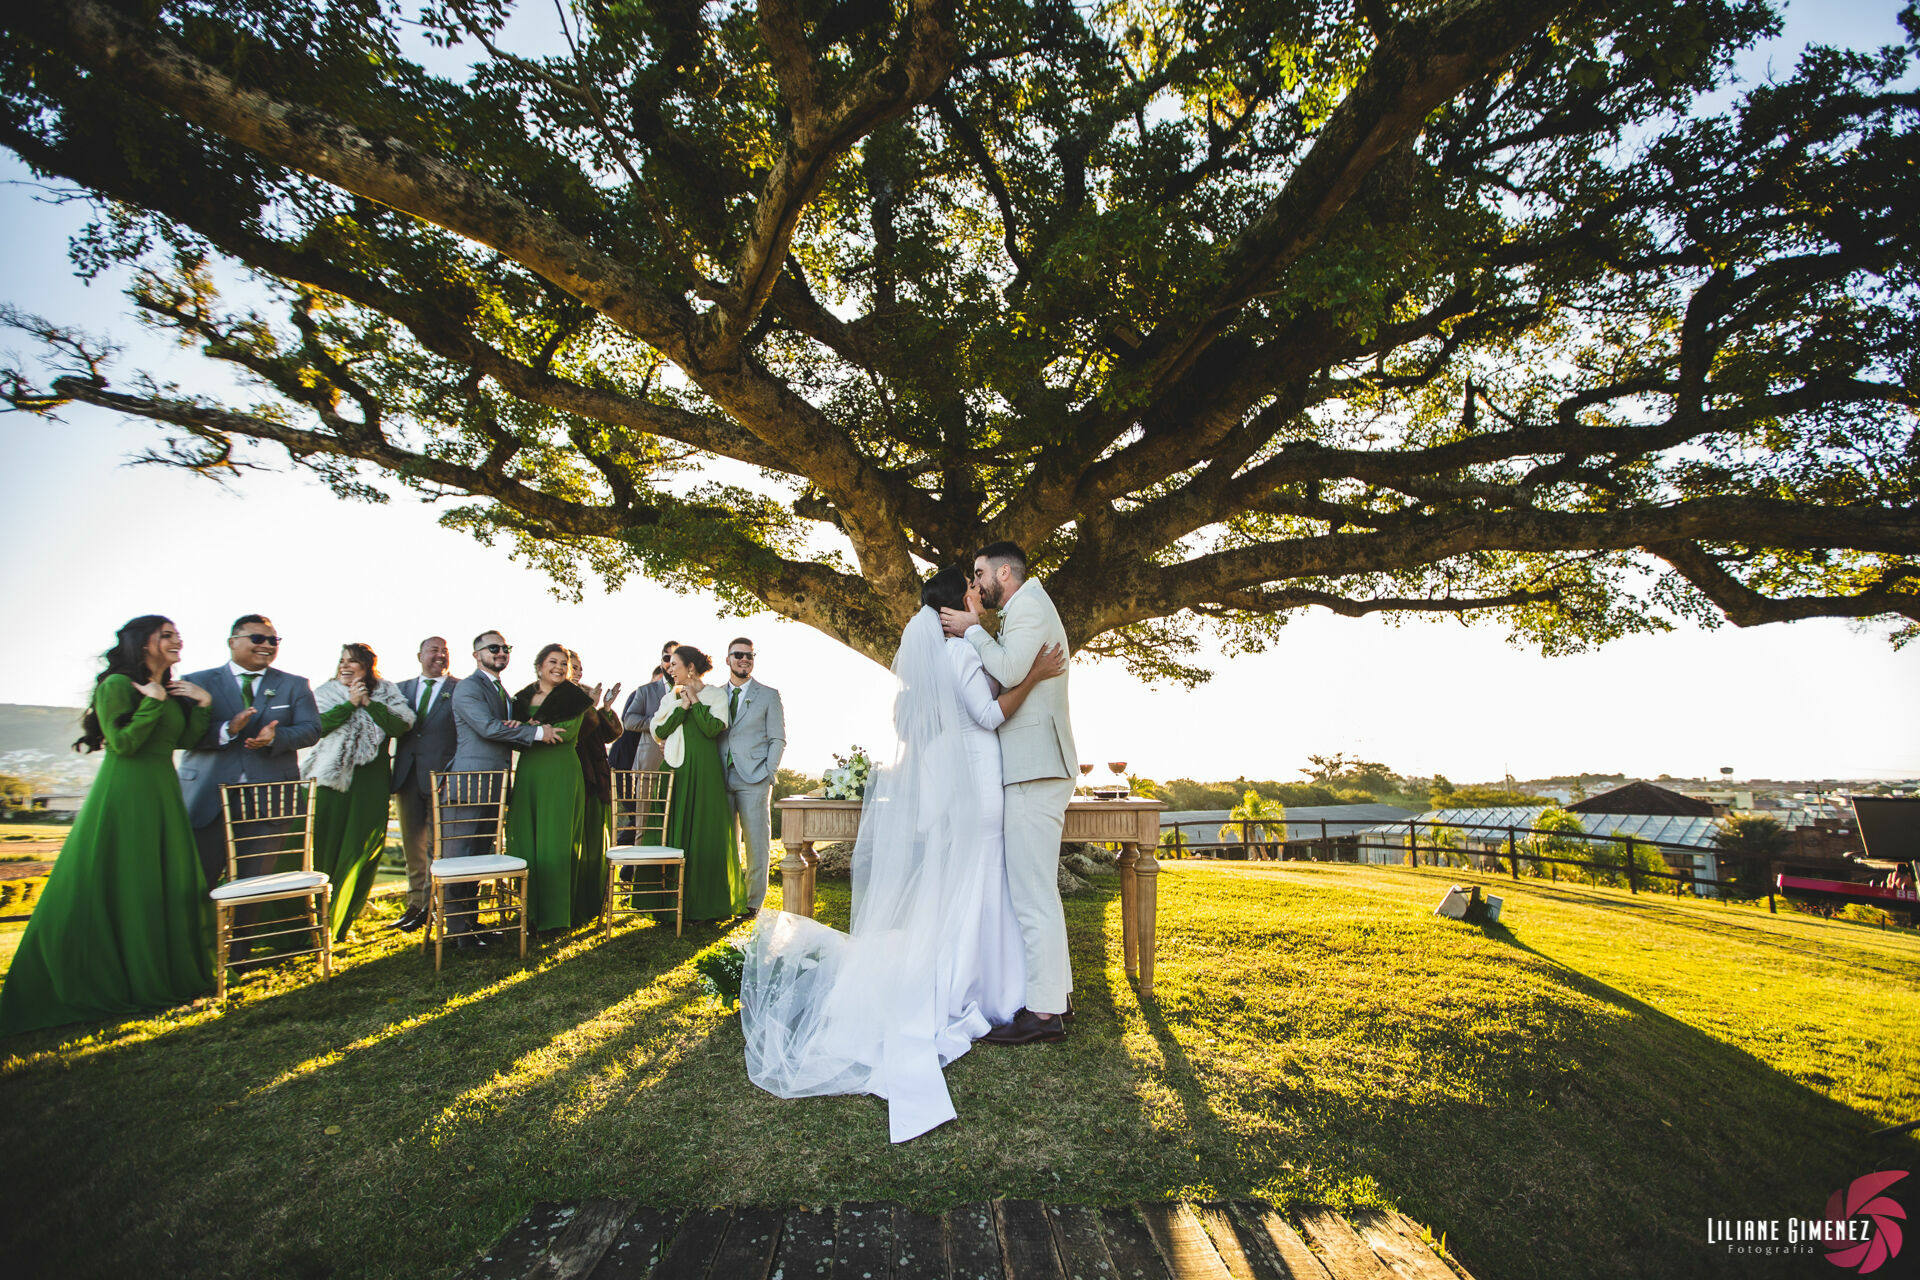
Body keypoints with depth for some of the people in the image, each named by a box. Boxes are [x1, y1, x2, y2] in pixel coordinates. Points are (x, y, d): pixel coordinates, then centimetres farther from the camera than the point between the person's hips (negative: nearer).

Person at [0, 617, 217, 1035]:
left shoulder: (172, 689, 12)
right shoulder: (117, 684, -10)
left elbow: (184, 740, 10)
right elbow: (123, 743, -17)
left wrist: (202, 704, -1)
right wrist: (152, 702, -17)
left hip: (164, 794, 7)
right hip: (124, 793, -7)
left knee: (170, 884, 11)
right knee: (119, 887, 1)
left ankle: (170, 975, 22)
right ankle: (115, 983, 13)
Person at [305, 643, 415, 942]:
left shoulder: (387, 694, 8)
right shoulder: (326, 693, 8)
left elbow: (401, 726, -7)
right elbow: (318, 726, -8)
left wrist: (369, 703, -12)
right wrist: (350, 703, -13)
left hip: (372, 782, 0)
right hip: (333, 778, 0)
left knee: (361, 849, 2)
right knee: (323, 847, -4)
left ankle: (339, 921, 15)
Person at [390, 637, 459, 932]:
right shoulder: (402, 689, 15)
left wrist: (454, 769, -13)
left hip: (443, 774, -5)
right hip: (407, 774, 5)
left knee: (438, 844, -1)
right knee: (413, 844, 12)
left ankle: (432, 906, 8)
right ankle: (416, 904, 22)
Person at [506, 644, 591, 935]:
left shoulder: (573, 697, 3)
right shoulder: (523, 698, 15)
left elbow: (569, 732, -11)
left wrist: (530, 728, -17)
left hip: (561, 775, -4)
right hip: (528, 773, 4)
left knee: (555, 841, -4)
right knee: (525, 841, 2)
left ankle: (554, 914, 3)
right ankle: (530, 912, 11)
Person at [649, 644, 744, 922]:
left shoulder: (716, 695, 3)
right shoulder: (671, 697, 15)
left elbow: (713, 728, -12)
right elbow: (659, 732, 3)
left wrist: (694, 699, -6)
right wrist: (683, 704, -5)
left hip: (704, 771, -4)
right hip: (675, 768, 4)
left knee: (706, 830, -3)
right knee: (674, 828, 3)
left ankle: (706, 899, 7)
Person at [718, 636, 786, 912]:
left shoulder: (769, 695, 6)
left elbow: (778, 740, 3)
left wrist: (767, 774, -7)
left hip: (754, 781, -3)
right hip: (721, 781, 3)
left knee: (757, 845, -2)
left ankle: (754, 904, 7)